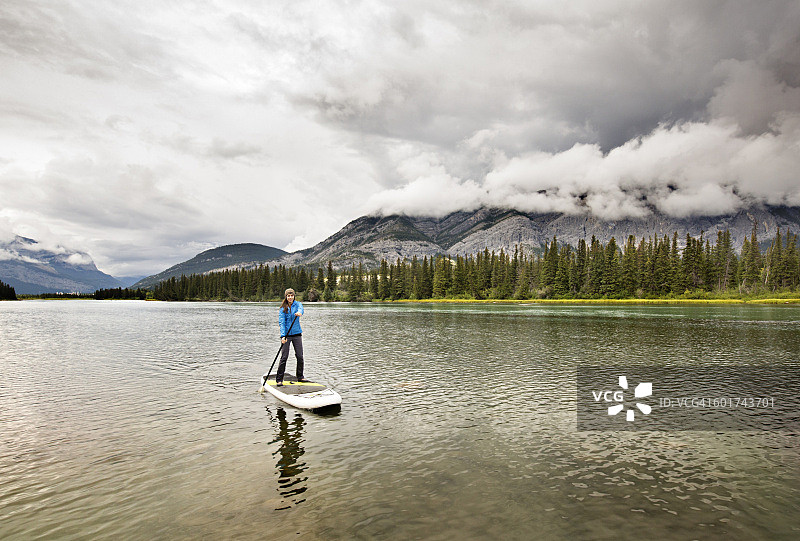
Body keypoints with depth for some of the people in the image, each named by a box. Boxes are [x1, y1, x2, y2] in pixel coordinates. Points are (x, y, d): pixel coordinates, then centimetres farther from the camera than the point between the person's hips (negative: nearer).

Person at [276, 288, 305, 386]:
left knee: (300, 356, 6)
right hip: (286, 334, -2)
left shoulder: (298, 304, 2)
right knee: (284, 357, -5)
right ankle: (279, 380, 3)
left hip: (297, 334, 2)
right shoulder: (283, 308, -3)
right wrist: (283, 336, -25)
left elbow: (300, 308, -23)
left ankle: (300, 377, 22)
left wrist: (299, 312, -49)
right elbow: (281, 322, -12)